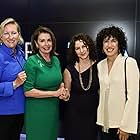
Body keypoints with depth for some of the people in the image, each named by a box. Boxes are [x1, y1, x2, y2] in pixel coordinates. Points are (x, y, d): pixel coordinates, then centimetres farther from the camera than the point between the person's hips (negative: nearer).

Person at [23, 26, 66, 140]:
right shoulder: (32, 62, -14)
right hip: (37, 111, -6)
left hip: (54, 109, 6)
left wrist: (62, 90, -4)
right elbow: (28, 91, -17)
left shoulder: (56, 60, 4)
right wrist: (54, 93, -16)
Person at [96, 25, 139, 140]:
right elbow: (100, 93, 9)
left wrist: (126, 126, -16)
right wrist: (100, 121, 5)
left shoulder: (129, 63, -12)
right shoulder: (100, 65, 4)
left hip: (121, 123, -4)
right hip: (105, 123, 5)